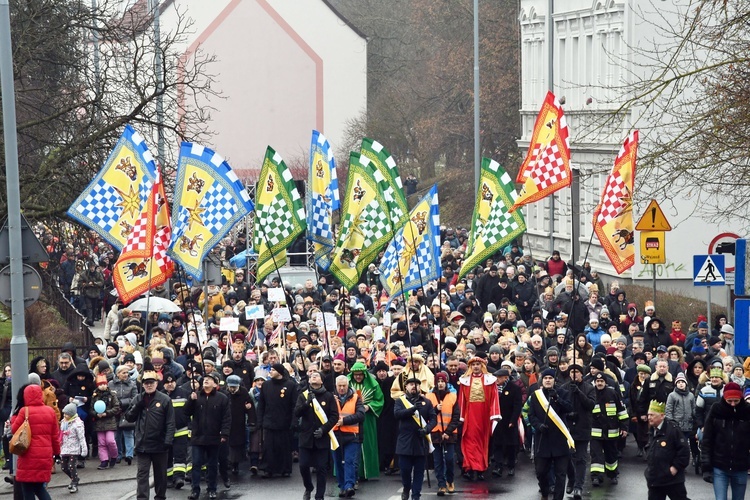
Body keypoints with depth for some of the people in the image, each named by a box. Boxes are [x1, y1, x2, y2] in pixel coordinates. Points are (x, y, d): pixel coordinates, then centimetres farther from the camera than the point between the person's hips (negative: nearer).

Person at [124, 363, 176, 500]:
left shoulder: (165, 400, -5)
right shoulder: (138, 399, 5)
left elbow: (170, 423, -7)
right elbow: (129, 417, 4)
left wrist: (168, 441, -15)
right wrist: (137, 405, -11)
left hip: (159, 444, -2)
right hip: (142, 444, 2)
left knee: (160, 473, 12)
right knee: (142, 473, -4)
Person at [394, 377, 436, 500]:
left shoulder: (426, 402, 8)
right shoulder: (400, 400, 5)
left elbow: (433, 419, 2)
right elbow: (397, 414, -14)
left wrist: (427, 429, -17)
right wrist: (413, 409, -25)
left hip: (421, 440, 1)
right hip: (405, 440, -1)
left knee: (419, 470, 2)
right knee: (405, 468, 1)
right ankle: (406, 489, 27)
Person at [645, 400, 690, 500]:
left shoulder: (673, 430, -15)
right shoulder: (652, 432, 11)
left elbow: (684, 450, -18)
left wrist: (675, 467, -17)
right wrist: (650, 468, 14)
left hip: (672, 479, -8)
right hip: (655, 480, 8)